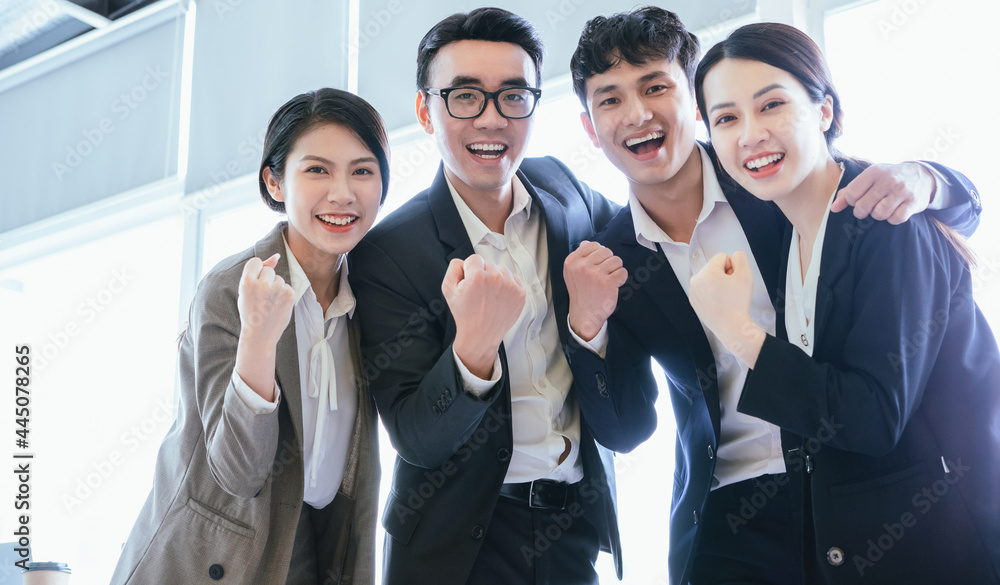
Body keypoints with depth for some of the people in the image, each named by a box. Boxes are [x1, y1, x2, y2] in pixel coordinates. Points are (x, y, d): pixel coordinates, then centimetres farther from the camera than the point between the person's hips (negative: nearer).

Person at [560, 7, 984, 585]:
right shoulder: (609, 262, 0)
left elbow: (963, 207, 1)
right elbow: (625, 430, 1)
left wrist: (919, 180, -23)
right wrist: (587, 325, -17)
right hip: (732, 521, 1)